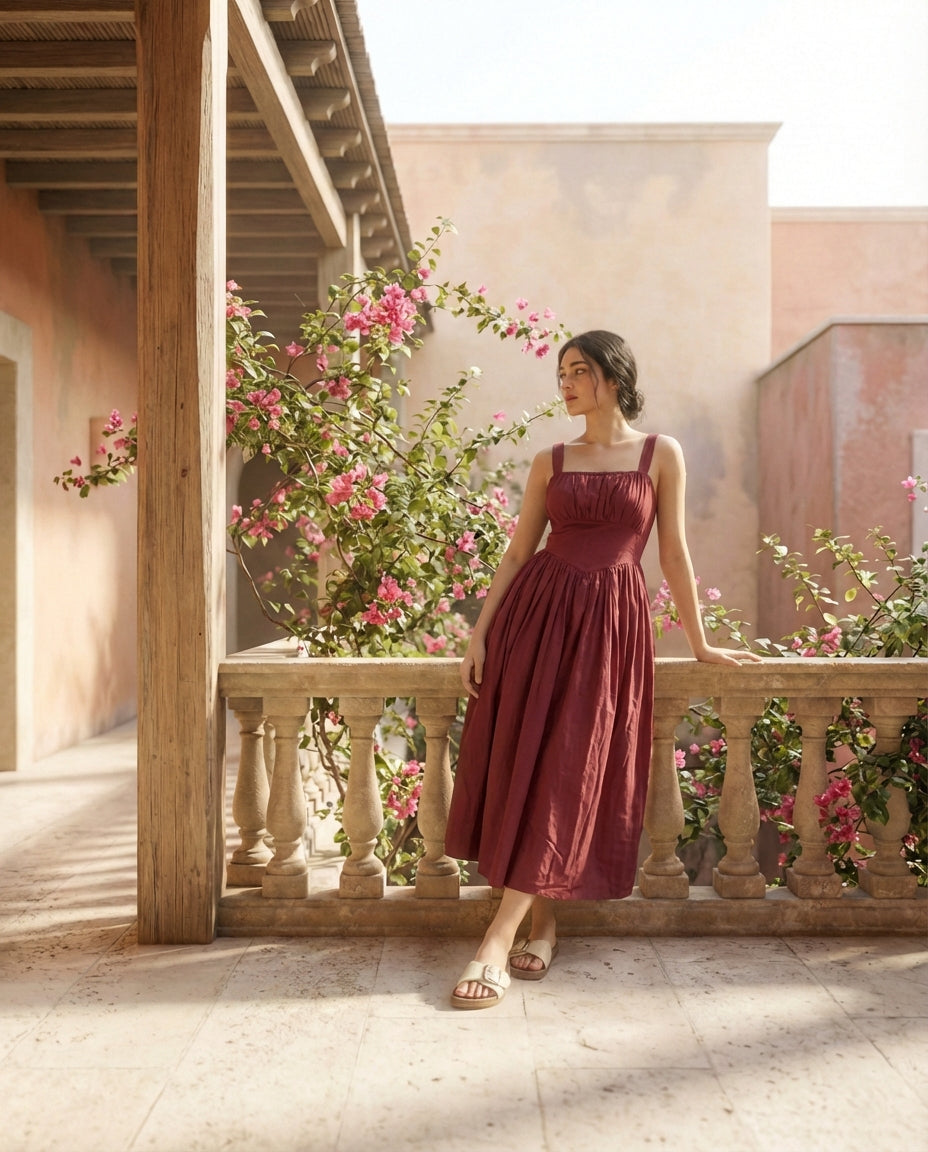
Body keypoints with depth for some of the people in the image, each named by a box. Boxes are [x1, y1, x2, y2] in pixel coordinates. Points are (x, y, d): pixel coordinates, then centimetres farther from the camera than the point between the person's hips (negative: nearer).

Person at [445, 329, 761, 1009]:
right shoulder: (550, 462, 10)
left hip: (610, 622, -2)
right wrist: (479, 634, 1)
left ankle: (498, 941, -4)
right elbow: (519, 551, 9)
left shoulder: (661, 454, 4)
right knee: (523, 762, -1)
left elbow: (674, 551, 6)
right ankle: (543, 926, 14)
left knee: (566, 774, -6)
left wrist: (699, 642, 8)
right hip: (536, 612, 3)